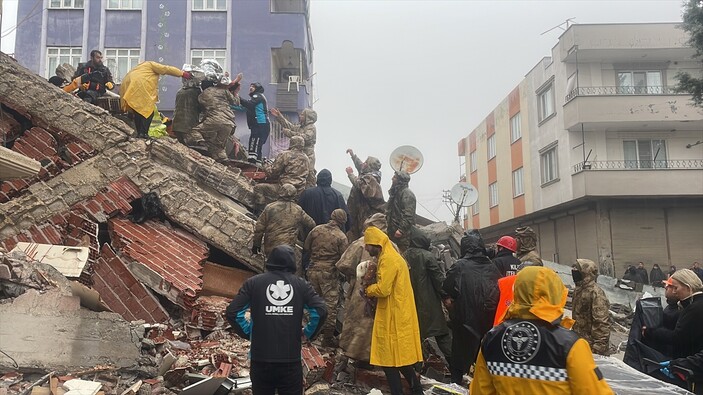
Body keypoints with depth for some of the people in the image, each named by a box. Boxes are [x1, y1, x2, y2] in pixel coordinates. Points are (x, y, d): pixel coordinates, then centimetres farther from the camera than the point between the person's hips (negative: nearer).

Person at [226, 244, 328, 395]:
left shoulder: (253, 282, 1)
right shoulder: (301, 284, 3)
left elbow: (232, 312, -6)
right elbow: (321, 311, -8)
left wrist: (248, 332, 7)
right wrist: (307, 333, 7)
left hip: (261, 359, 0)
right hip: (291, 359, 0)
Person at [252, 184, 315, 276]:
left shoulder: (270, 208, 4)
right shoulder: (298, 210, 3)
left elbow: (259, 228, 4)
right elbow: (311, 225, 13)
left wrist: (256, 244, 14)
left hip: (269, 248, 4)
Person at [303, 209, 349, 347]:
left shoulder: (316, 229, 1)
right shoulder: (341, 237, -10)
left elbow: (305, 250, 7)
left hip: (313, 270, 5)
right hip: (329, 273, -4)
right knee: (330, 304, 3)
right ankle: (328, 337, 5)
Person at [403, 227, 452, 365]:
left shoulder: (404, 257, 4)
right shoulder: (427, 256, -9)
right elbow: (438, 278, -10)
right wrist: (446, 296, -1)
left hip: (411, 303, 4)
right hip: (429, 303, -4)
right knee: (442, 335, 3)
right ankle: (453, 364, 2)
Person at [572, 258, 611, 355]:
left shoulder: (595, 292, -20)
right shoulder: (578, 290, 9)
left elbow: (602, 322, -23)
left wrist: (599, 347, -23)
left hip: (591, 343, -9)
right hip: (579, 340, 9)